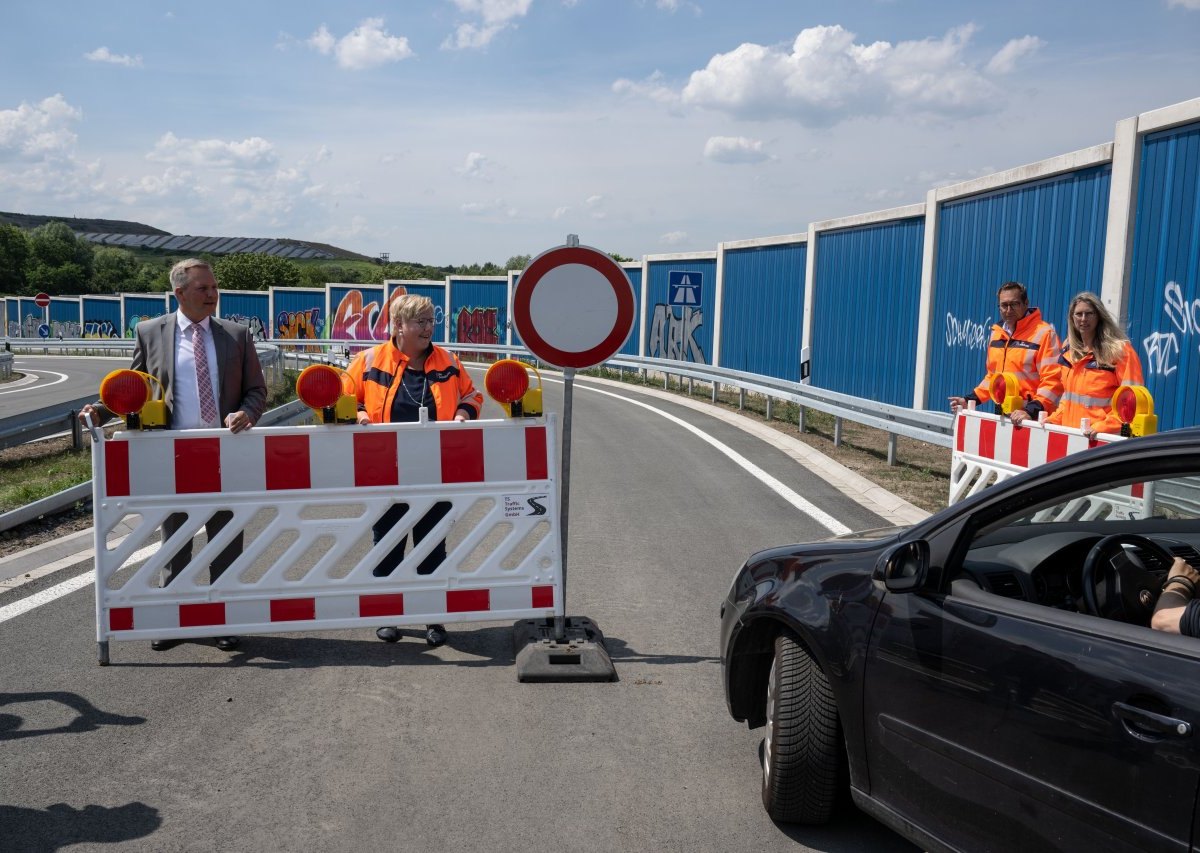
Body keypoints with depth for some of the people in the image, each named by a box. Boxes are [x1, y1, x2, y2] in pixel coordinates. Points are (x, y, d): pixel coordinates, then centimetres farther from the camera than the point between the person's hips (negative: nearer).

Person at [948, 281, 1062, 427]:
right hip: (1002, 417, 6)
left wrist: (1031, 411, -26)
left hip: (1031, 420, -6)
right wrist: (969, 399, 14)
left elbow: (1052, 381, -15)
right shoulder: (997, 333, 15)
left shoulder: (1044, 333, -8)